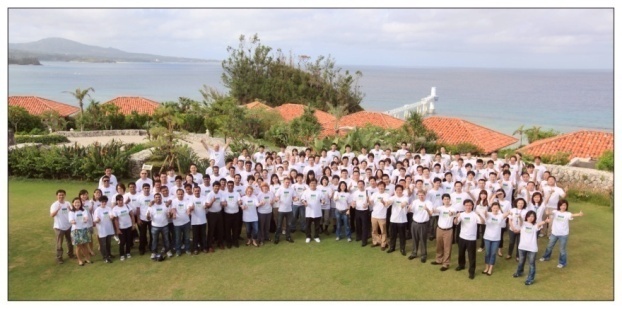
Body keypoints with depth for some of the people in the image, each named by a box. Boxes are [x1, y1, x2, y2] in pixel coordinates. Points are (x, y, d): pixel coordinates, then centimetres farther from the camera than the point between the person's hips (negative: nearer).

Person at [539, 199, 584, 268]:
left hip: (563, 235, -2)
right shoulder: (555, 212, -7)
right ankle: (546, 257, 43)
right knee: (549, 246, 20)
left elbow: (572, 215, -32)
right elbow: (550, 213, -28)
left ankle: (563, 262, 23)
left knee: (562, 249, 6)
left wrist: (579, 214, -55)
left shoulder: (567, 214, -11)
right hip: (554, 233, 2)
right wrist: (548, 213, -54)